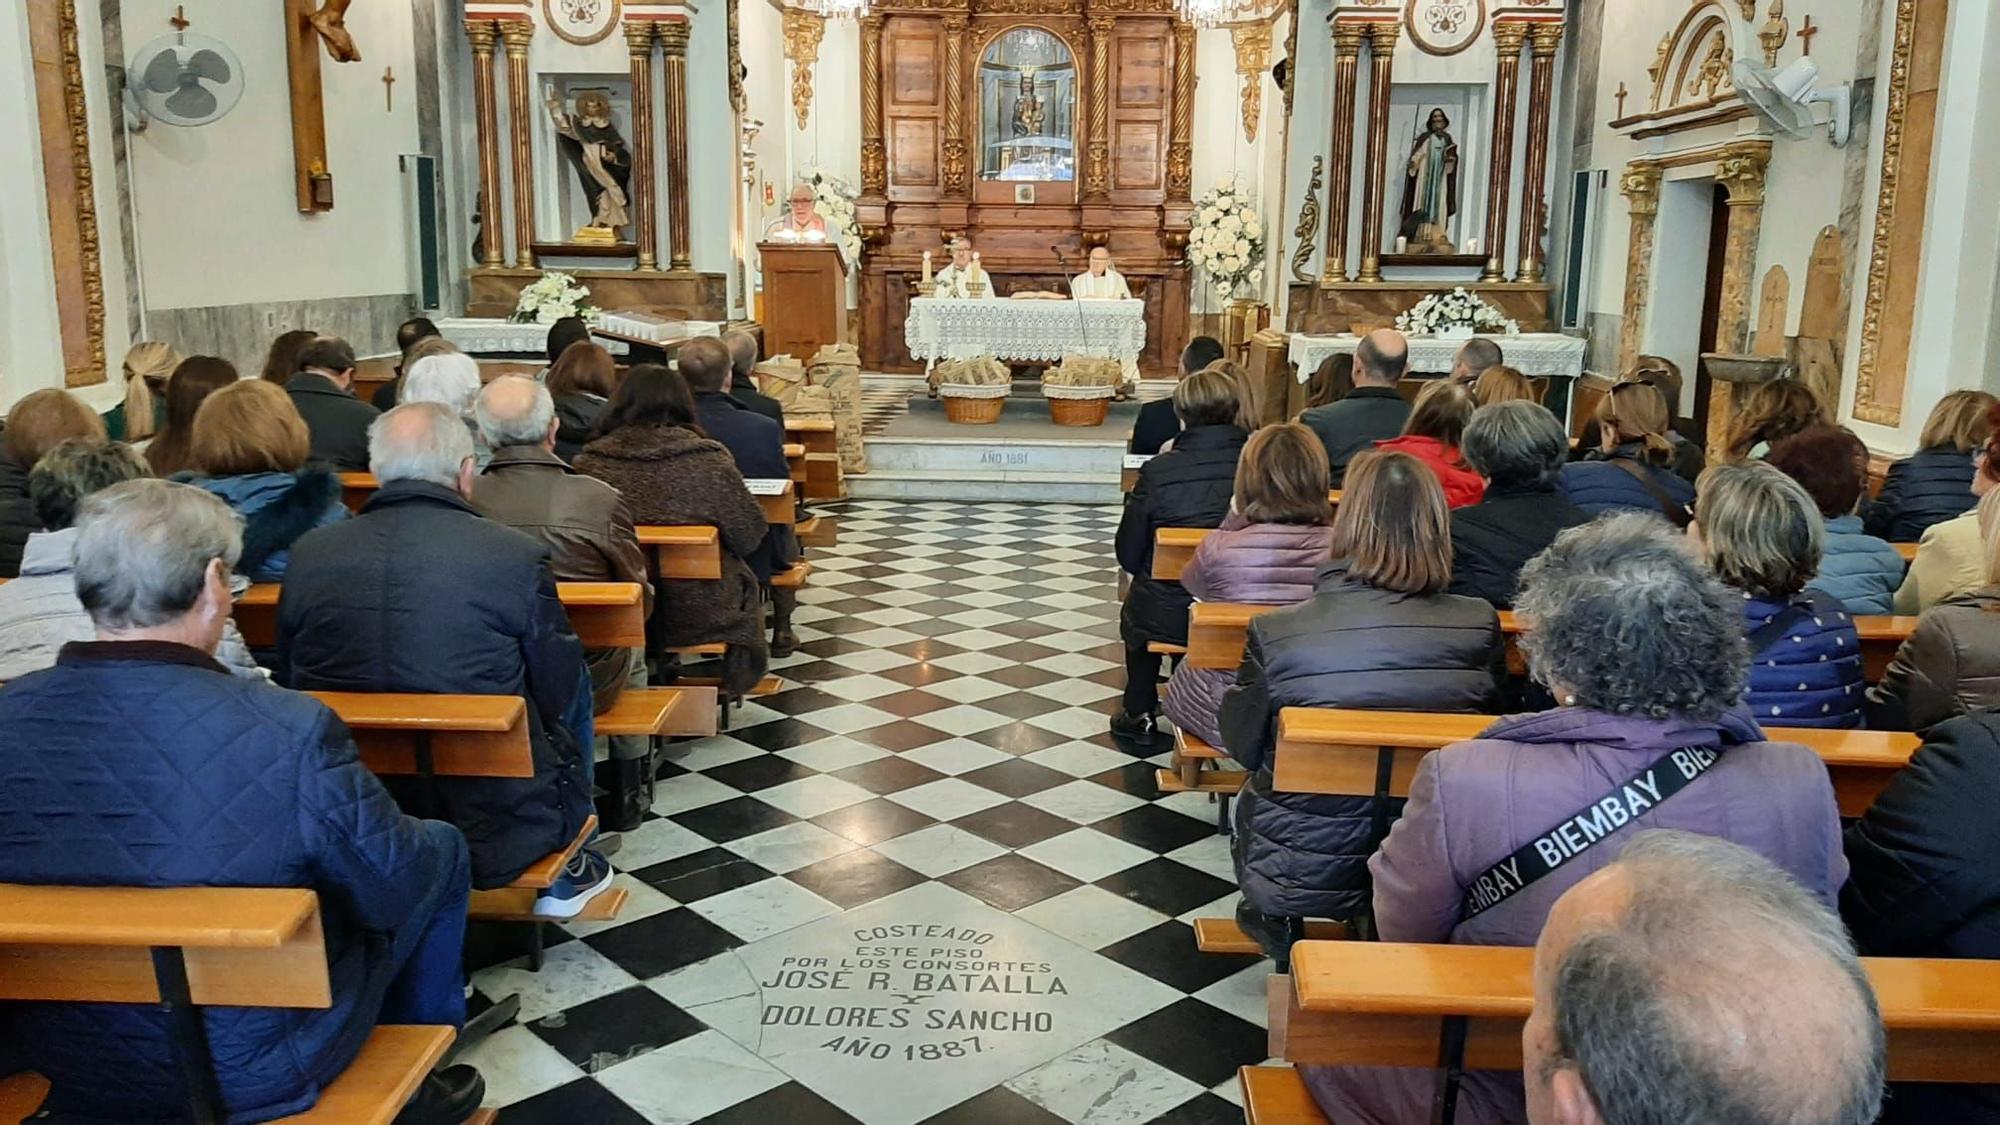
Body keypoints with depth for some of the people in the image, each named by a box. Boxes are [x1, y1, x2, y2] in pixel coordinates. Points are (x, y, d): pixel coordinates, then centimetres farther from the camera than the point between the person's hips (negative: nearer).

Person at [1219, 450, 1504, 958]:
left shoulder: (1276, 633, -20)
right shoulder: (1479, 626, -14)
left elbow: (1243, 748, -4)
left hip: (1299, 880, -2)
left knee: (1252, 794, 29)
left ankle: (1274, 917, 38)